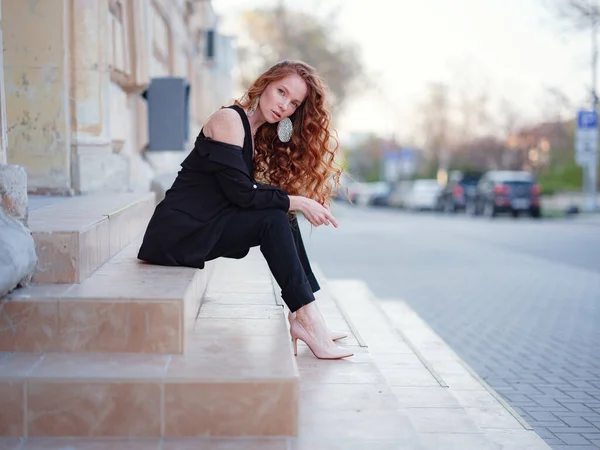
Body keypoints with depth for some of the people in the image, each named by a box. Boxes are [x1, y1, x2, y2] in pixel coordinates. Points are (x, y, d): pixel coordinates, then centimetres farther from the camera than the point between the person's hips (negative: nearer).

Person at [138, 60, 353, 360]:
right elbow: (241, 194, -19)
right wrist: (299, 203, -15)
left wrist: (307, 203, -7)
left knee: (283, 217, -3)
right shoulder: (229, 120, -11)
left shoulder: (260, 136, 16)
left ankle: (300, 316, -9)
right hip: (178, 231, -9)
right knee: (273, 220, -20)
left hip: (207, 228, 9)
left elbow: (257, 192, 9)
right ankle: (306, 319, -20)